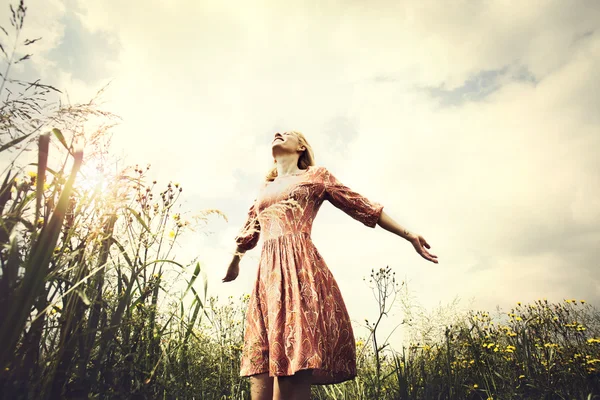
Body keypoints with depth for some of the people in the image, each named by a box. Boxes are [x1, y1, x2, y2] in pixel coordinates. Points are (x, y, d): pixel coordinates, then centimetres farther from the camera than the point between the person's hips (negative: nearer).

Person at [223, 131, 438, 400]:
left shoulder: (315, 176, 15)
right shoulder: (264, 188, 27)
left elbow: (362, 206, 16)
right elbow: (249, 232, 40)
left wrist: (409, 235, 16)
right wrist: (235, 262, 54)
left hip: (301, 268, -4)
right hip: (266, 276, 5)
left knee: (293, 372, -12)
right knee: (262, 367, -3)